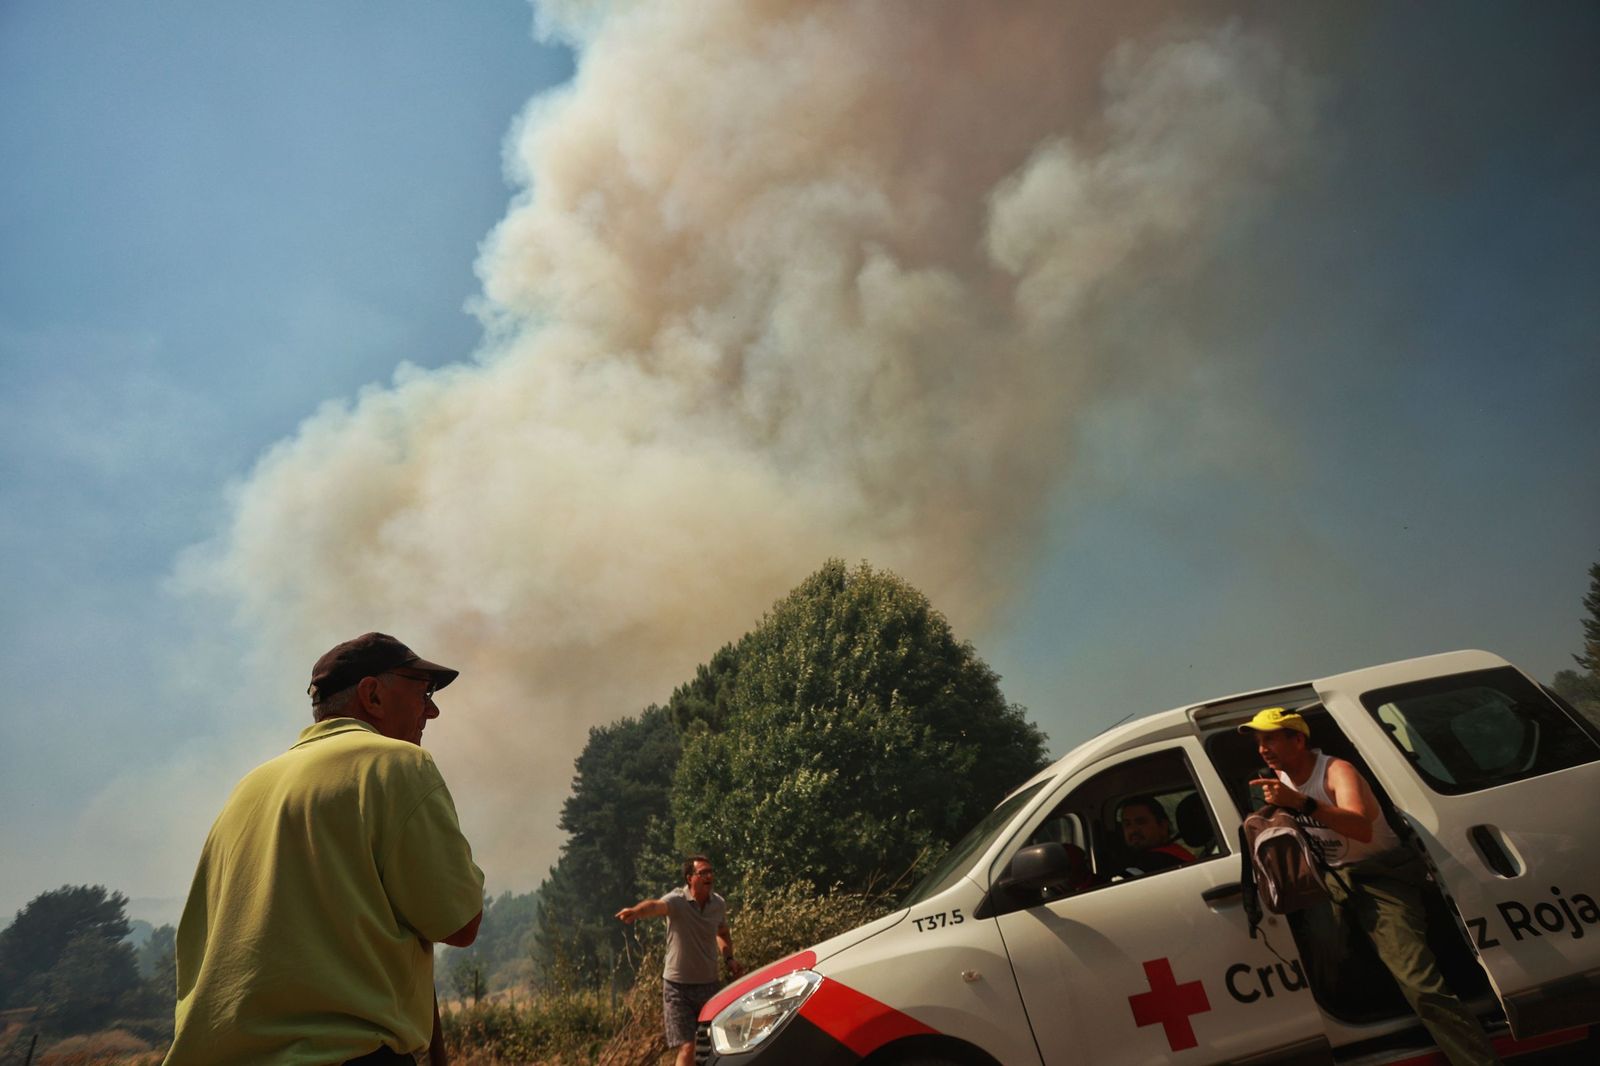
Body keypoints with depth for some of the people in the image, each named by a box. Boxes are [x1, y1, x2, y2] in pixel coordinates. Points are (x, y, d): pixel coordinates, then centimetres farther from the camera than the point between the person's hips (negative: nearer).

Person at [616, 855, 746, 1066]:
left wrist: (729, 958, 1)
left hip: (709, 985, 5)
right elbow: (655, 906, -42)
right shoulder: (677, 900, -18)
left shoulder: (718, 904, -1)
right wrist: (636, 911, -64)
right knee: (687, 1047, -6)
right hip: (678, 986, -4)